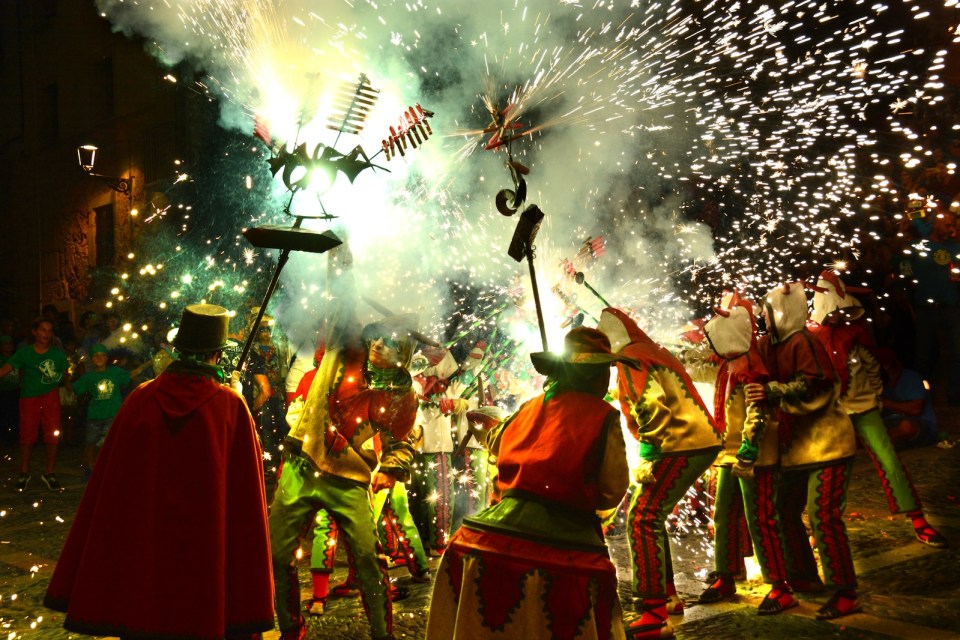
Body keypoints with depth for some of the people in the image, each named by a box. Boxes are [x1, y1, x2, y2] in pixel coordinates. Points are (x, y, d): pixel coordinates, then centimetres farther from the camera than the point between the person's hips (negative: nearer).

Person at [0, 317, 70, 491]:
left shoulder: (58, 353, -2)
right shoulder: (24, 352, -6)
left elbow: (66, 374, 9)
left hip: (51, 396, 1)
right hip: (29, 397, -1)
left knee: (52, 436, 1)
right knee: (27, 436, 2)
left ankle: (49, 473, 16)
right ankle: (24, 473, 19)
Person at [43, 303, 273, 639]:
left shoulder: (140, 400, -7)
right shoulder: (232, 407, -12)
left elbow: (107, 488, -3)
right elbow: (245, 499, -11)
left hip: (140, 556, 2)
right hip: (206, 559, -2)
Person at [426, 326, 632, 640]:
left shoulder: (530, 408, 13)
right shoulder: (603, 416, -2)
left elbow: (496, 441, 33)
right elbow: (612, 492, -2)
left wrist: (491, 421, 56)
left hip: (493, 541, 5)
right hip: (561, 551, -5)